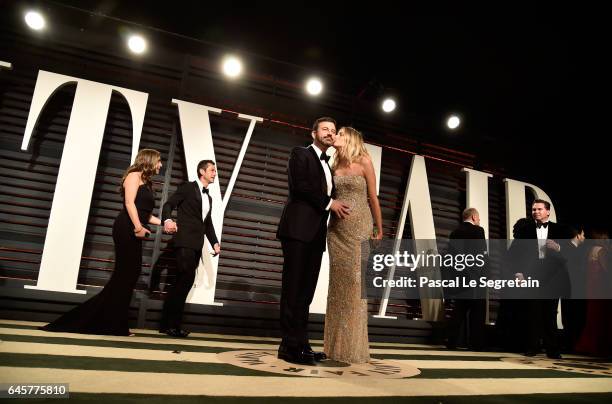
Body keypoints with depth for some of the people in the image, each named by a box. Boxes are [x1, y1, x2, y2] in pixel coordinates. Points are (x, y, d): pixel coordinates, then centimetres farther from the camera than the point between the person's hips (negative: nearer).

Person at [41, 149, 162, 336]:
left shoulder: (146, 182, 24)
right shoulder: (135, 175, -1)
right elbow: (129, 203, -15)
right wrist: (138, 227, -21)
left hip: (133, 232, 9)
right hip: (127, 229, -9)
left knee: (128, 275, 5)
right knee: (125, 275, -8)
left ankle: (112, 324, 10)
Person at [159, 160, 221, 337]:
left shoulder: (209, 198, 23)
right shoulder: (187, 187, 2)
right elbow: (168, 204, -7)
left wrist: (215, 242, 10)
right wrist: (167, 219, -29)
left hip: (197, 244, 8)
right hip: (185, 240, -8)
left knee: (182, 281, 7)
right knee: (187, 278, -17)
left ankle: (167, 324, 13)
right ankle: (171, 324, -10)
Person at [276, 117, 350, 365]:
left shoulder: (328, 165, 26)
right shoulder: (301, 154, 4)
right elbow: (299, 186, -11)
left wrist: (337, 205, 4)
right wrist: (329, 203, -8)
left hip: (316, 233, 8)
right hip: (298, 229, -7)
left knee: (306, 290, 6)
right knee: (293, 289, -7)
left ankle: (301, 344, 10)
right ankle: (291, 346, -4)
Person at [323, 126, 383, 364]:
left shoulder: (364, 162, 1)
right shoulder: (334, 166, 13)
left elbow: (373, 197, 3)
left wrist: (379, 229, 6)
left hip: (359, 228, -4)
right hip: (336, 229, 4)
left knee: (355, 282, -4)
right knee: (338, 284, 5)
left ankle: (353, 347, 6)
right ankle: (336, 344, 13)